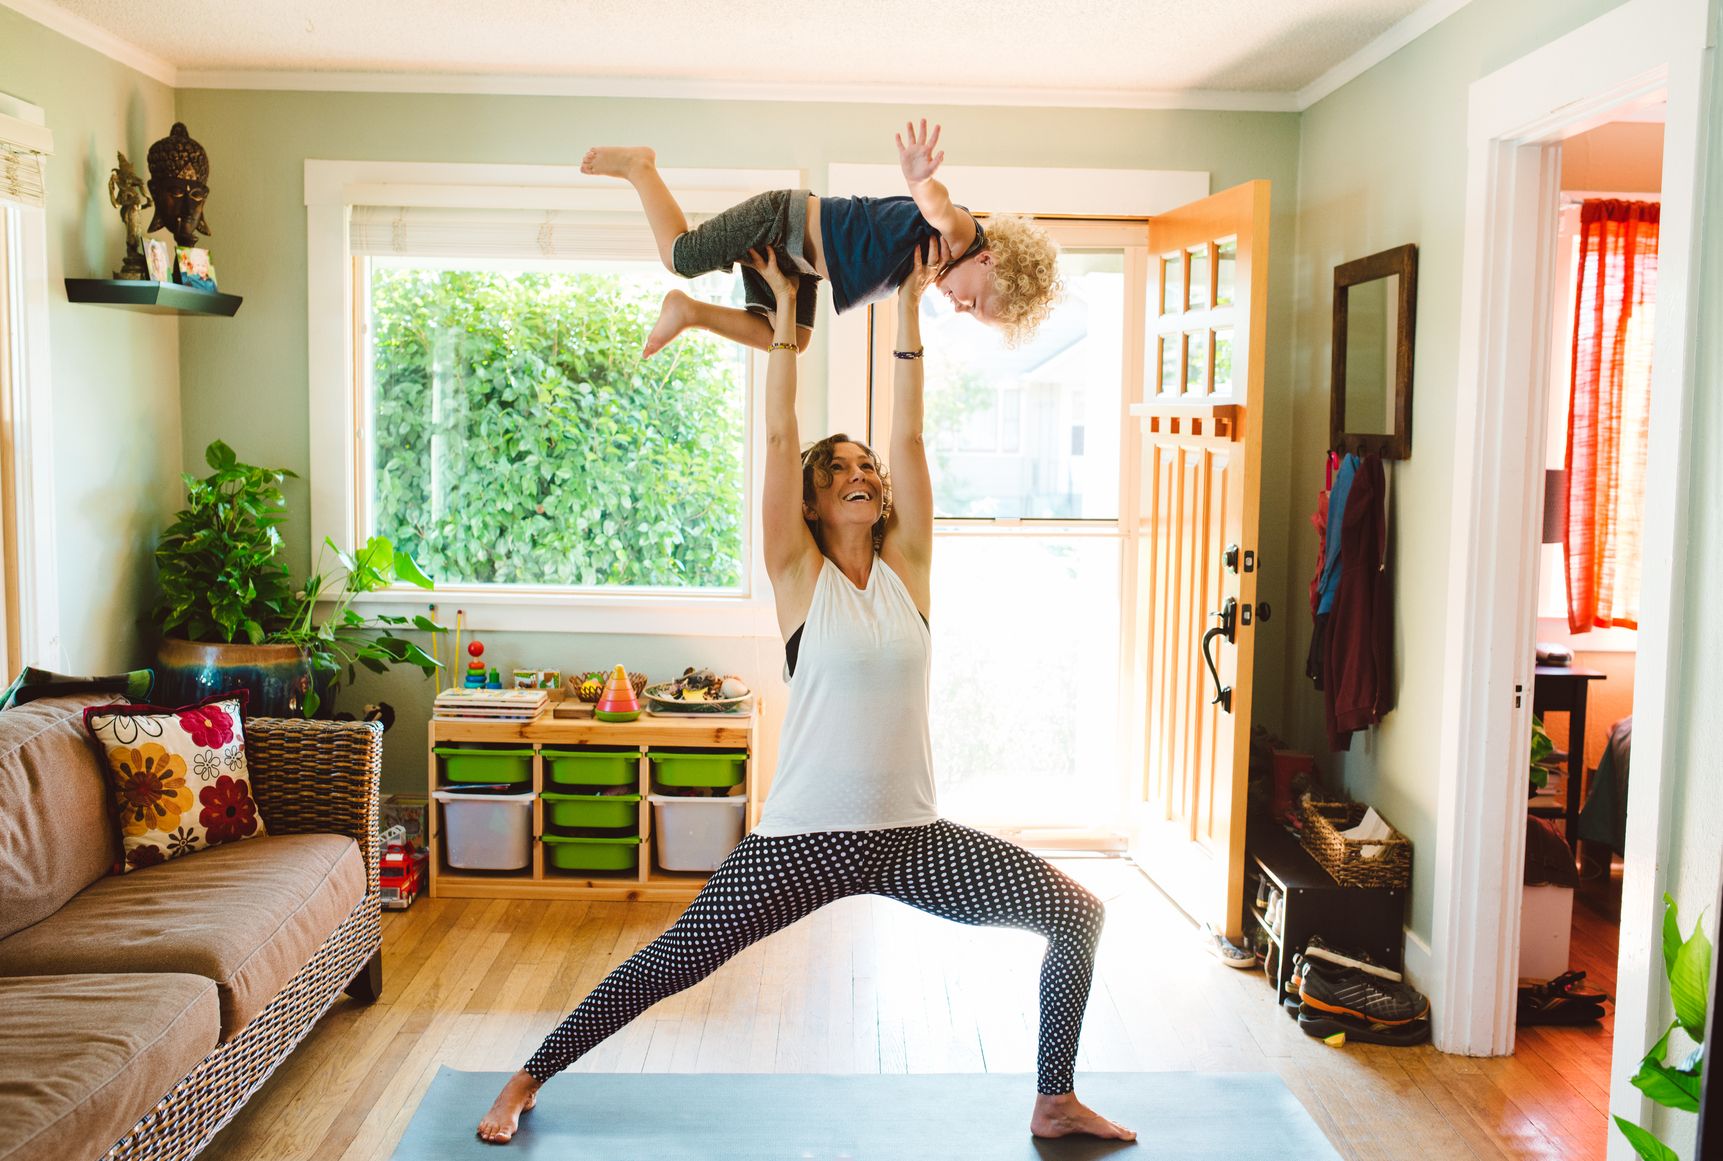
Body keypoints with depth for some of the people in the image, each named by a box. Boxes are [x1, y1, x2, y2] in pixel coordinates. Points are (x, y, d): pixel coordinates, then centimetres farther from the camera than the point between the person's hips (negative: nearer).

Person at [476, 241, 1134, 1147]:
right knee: (666, 965, 1)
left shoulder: (906, 570, 4)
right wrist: (785, 312, -9)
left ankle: (1055, 1103, 20)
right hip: (803, 838, -3)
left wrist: (910, 306, -4)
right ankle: (526, 1082, 24)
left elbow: (909, 440, -1)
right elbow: (777, 439, -9)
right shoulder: (801, 578, -3)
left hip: (910, 836, 4)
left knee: (1077, 912, 1)